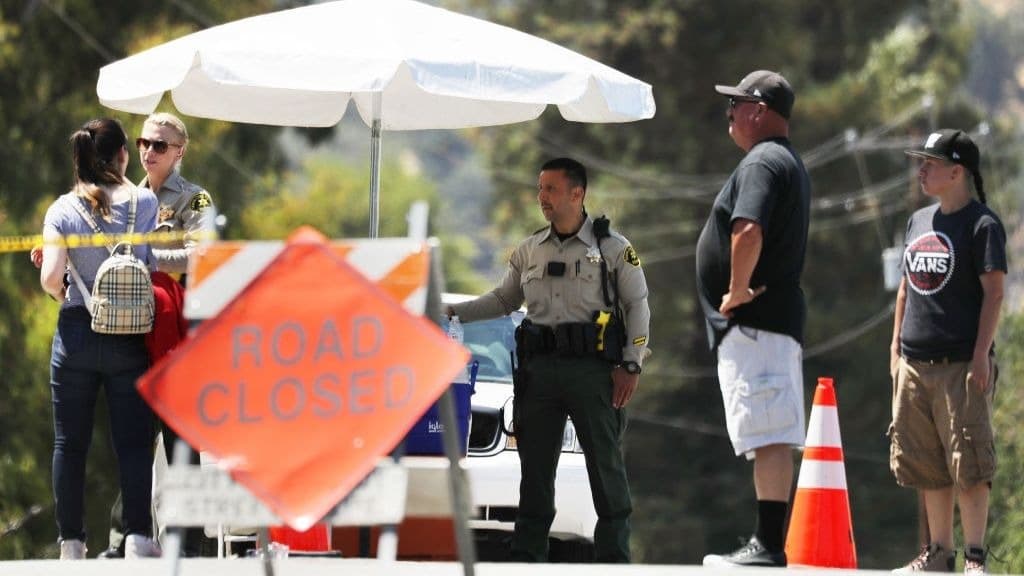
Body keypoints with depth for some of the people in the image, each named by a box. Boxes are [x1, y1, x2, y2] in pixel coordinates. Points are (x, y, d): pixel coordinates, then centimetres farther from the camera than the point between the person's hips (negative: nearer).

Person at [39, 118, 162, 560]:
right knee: (133, 441, 2)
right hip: (129, 337, 0)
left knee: (70, 443, 7)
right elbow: (153, 265, -8)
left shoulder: (63, 209, -3)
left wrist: (64, 294, 11)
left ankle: (71, 541, 8)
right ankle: (138, 536, -9)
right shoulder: (144, 202, -2)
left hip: (76, 332, 0)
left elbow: (50, 278, -11)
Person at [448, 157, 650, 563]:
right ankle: (527, 555, 10)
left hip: (593, 369, -4)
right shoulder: (529, 251, 13)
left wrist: (631, 365, -6)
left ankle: (614, 555, 2)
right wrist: (455, 312, 10)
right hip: (539, 369, 4)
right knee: (535, 465, 5)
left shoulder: (612, 248, 1)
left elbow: (638, 306, 2)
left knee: (605, 464, -3)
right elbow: (503, 300, 23)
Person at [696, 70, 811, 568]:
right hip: (778, 318, 11)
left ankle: (768, 546, -17)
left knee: (769, 438, -13)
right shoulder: (790, 163, 22)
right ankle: (766, 545, 12)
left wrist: (737, 291, -18)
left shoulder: (761, 162, -12)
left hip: (752, 322, -11)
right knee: (771, 440, 10)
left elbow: (748, 232, -29)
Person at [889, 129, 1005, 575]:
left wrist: (981, 355, -16)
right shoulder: (919, 222, 16)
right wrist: (896, 346, 17)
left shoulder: (981, 224, -6)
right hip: (915, 364, 7)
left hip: (961, 365, -7)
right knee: (926, 464, 9)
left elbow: (993, 292, -10)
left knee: (968, 463, -8)